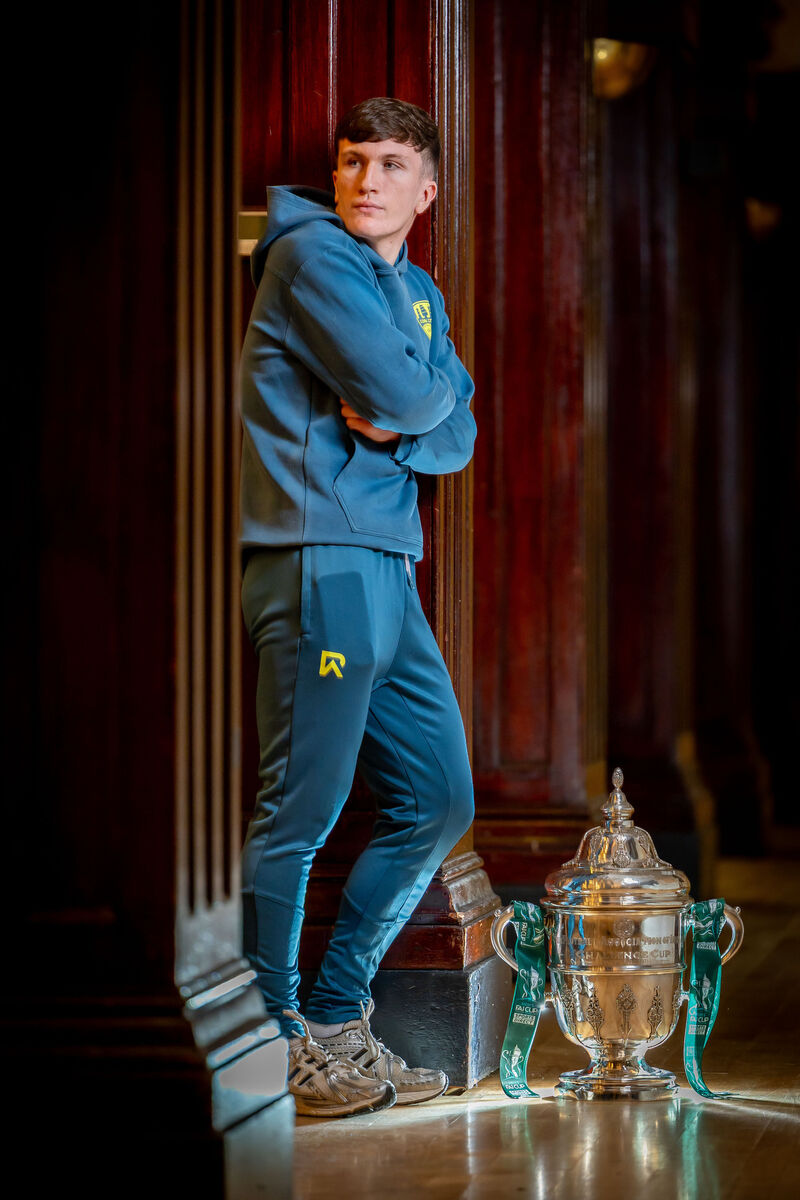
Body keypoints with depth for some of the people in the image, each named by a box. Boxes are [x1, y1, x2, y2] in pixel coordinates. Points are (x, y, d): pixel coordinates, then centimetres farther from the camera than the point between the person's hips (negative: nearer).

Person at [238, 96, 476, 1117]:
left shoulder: (420, 294, 21)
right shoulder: (311, 253, -5)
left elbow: (458, 438, 13)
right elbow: (397, 392, -16)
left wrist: (394, 424, -7)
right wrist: (432, 387, 6)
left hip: (388, 574, 9)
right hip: (320, 563, -9)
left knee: (439, 803, 12)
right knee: (299, 813, -7)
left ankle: (334, 1022, 21)